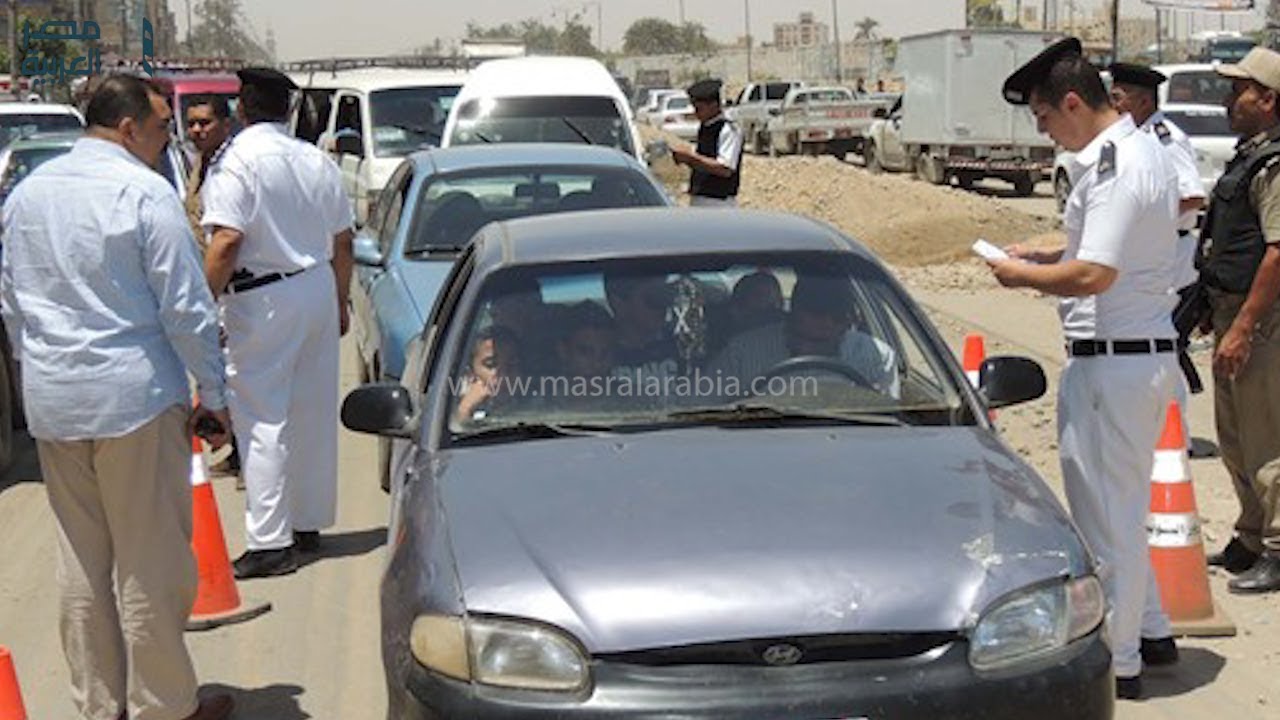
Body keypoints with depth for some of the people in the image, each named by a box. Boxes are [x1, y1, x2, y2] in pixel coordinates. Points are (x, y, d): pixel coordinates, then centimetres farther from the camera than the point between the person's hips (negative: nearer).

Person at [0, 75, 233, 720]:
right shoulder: (144, 194, -11)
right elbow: (186, 308, -12)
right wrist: (214, 394, -4)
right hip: (134, 399, -6)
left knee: (81, 559, 13)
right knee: (151, 559, 3)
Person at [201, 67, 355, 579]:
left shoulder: (235, 162, -11)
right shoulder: (318, 162, 10)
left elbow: (226, 242, -21)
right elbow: (343, 242, 14)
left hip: (264, 300, -7)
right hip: (318, 288, 7)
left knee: (262, 421, -5)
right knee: (314, 413, 13)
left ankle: (269, 542, -6)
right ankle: (309, 524, 24)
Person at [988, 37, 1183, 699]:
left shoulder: (1114, 169, -21)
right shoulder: (1144, 149, 12)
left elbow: (1093, 275, -27)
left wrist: (1021, 275, -11)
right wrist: (1046, 256, 12)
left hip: (1113, 361, -11)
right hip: (1148, 351, 11)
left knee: (1106, 514, 1)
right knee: (1121, 506, 23)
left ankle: (1115, 663, 12)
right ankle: (1150, 631, 35)